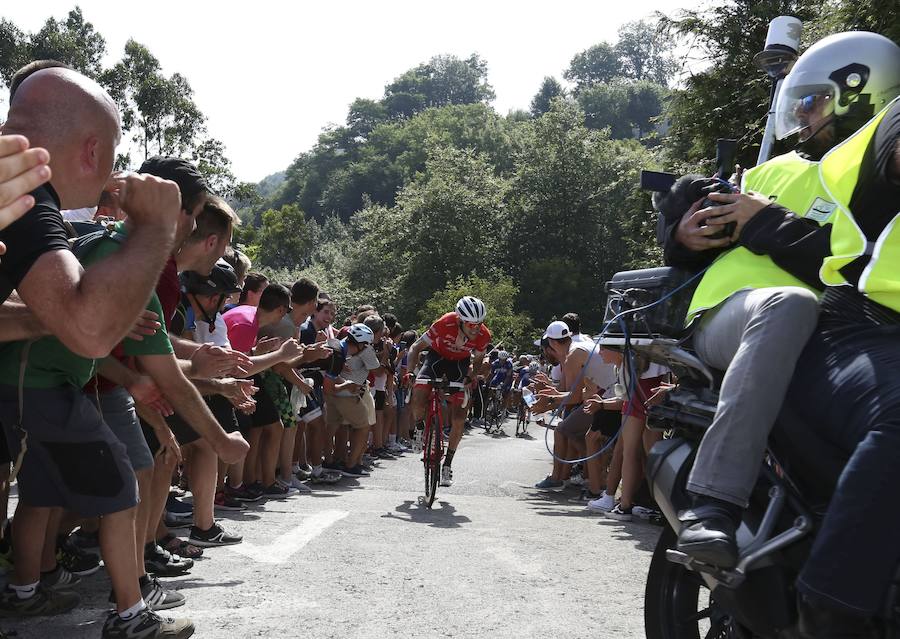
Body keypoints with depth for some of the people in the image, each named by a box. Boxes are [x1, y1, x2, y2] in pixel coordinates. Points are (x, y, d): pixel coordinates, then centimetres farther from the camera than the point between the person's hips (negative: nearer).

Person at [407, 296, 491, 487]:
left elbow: (478, 359, -1)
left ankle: (447, 464, 10)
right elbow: (416, 347, -23)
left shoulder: (483, 335, -25)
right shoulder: (445, 324, -34)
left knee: (459, 420, -7)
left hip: (460, 363, 1)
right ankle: (420, 427, 9)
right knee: (418, 399, -26)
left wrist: (473, 375, -18)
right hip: (437, 357, -1)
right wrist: (410, 373, -35)